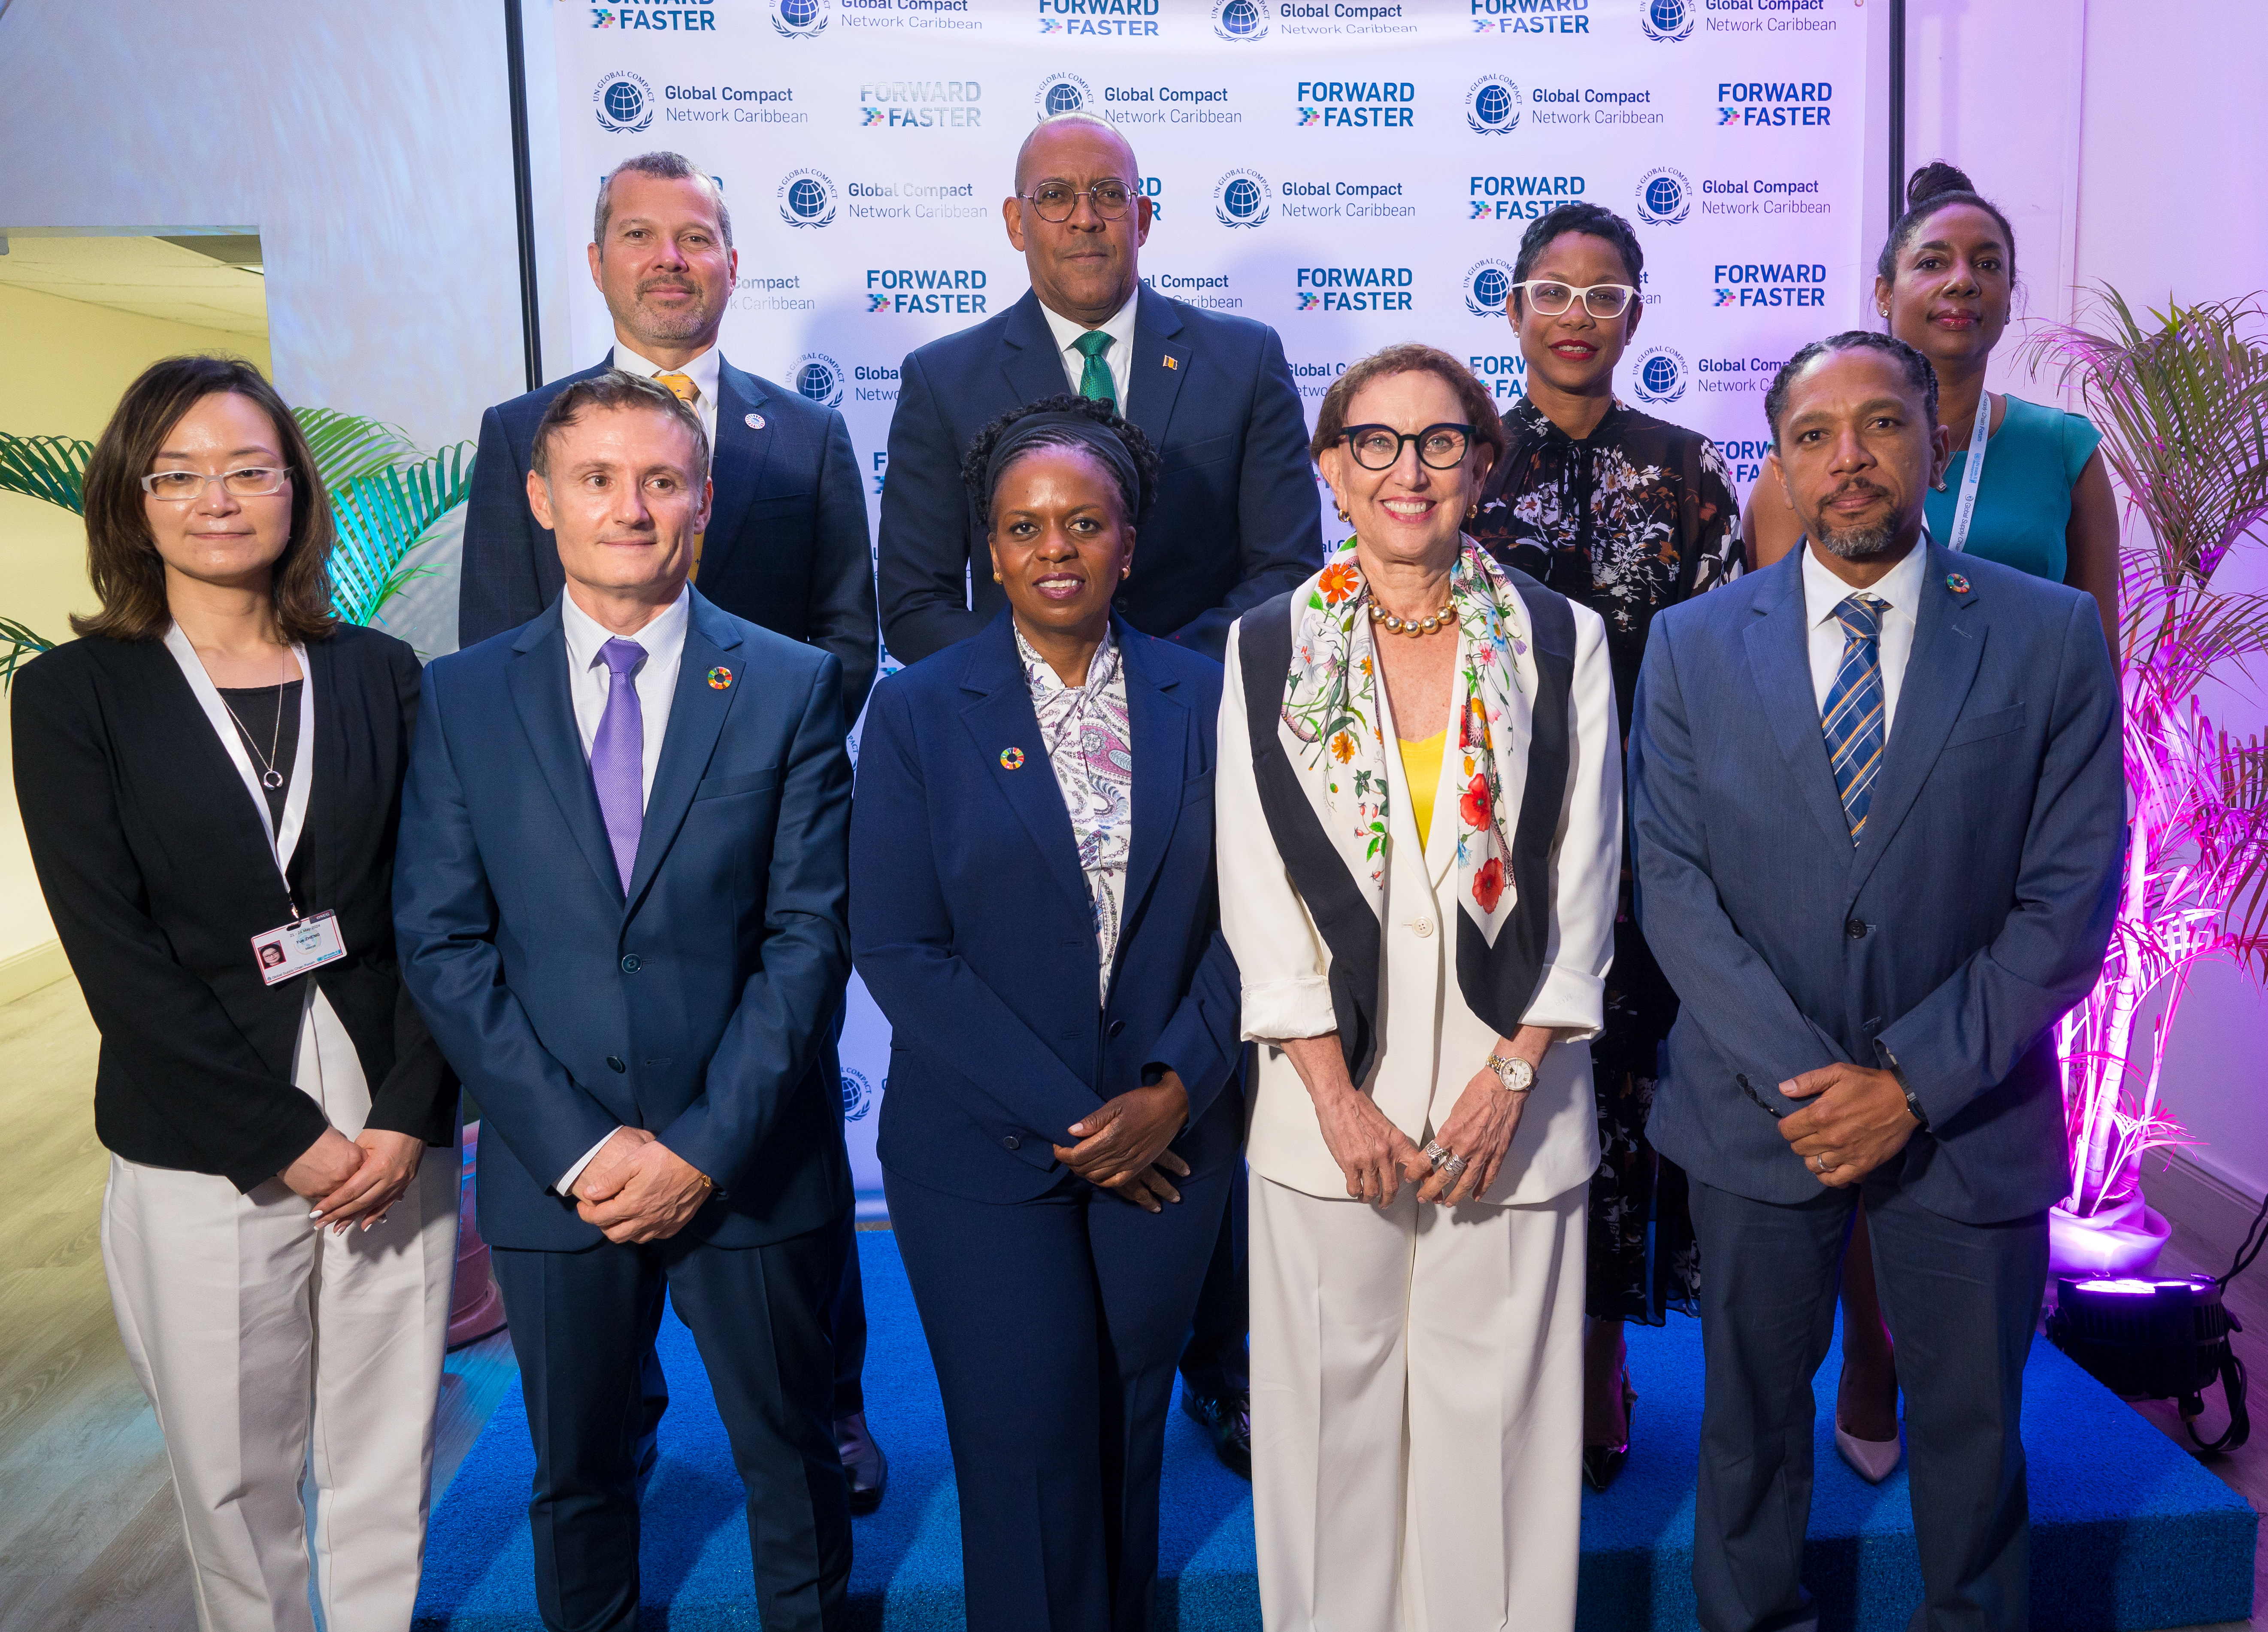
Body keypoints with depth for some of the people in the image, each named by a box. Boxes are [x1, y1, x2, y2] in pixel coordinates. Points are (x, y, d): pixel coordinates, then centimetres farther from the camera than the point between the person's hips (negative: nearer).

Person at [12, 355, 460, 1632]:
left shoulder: (380, 674, 6)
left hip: (394, 1133, 2)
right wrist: (285, 1138, -11)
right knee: (236, 1475, 9)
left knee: (388, 1459, 12)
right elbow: (114, 952, -7)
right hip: (204, 1153, -1)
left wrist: (407, 1115, -9)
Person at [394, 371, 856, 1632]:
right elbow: (444, 946, -3)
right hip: (553, 1172, 1)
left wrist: (705, 1146, -13)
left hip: (751, 1168, -1)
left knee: (793, 1464, 16)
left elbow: (810, 936, -7)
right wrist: (578, 1146, -11)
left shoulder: (792, 686, -3)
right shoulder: (461, 699, 1)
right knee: (577, 1474, 19)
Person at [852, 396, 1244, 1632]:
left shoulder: (1201, 698, 2)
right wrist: (1066, 1123, -12)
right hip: (986, 1156, -2)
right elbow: (895, 950, -9)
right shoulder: (918, 713, -4)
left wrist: (1174, 1091, -12)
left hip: (1168, 1142, 2)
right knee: (1027, 1451, 5)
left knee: (1132, 1434, 16)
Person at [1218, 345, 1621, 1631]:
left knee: (1496, 1404, 7)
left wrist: (1511, 1077, -8)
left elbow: (1585, 882, 1)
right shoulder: (1268, 648, 2)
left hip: (1510, 1096, 0)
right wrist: (1337, 1094, -8)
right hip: (1329, 1099, 0)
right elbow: (1258, 893, -1)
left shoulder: (1562, 641, 3)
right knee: (1334, 1404, 10)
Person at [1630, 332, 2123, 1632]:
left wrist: (1916, 1080, -14)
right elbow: (1673, 885, -5)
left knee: (1972, 1426, 16)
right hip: (1757, 1111, 1)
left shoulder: (2053, 635, -3)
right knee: (1753, 1415, 16)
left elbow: (2071, 899, -7)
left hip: (1969, 1122, 0)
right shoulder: (1694, 645, 0)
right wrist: (1799, 1077, -14)